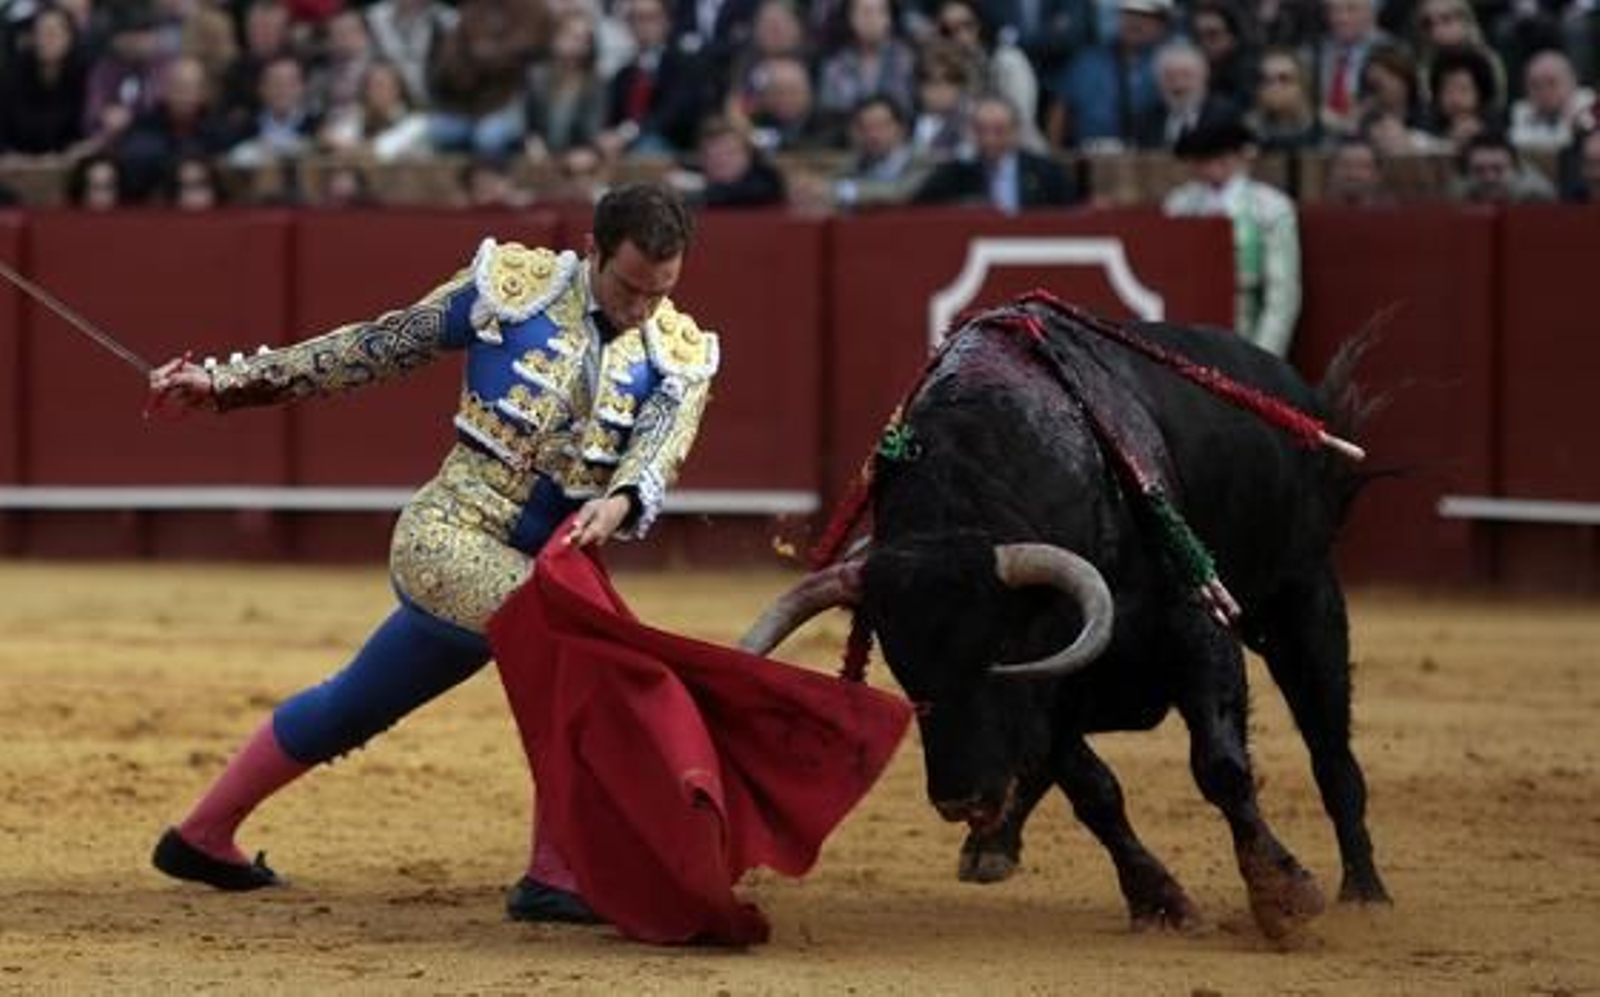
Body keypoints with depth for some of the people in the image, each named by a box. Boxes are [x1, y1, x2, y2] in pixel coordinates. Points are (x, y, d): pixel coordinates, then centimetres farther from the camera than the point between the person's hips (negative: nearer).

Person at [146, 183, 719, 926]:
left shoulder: (679, 357, 3)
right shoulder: (511, 287, -5)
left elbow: (658, 452, -14)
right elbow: (373, 349, 2)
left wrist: (621, 502, -39)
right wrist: (228, 383, 4)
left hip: (531, 567, 5)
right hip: (446, 539, -5)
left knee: (348, 712, 19)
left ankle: (201, 839, 37)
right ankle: (553, 877, -22)